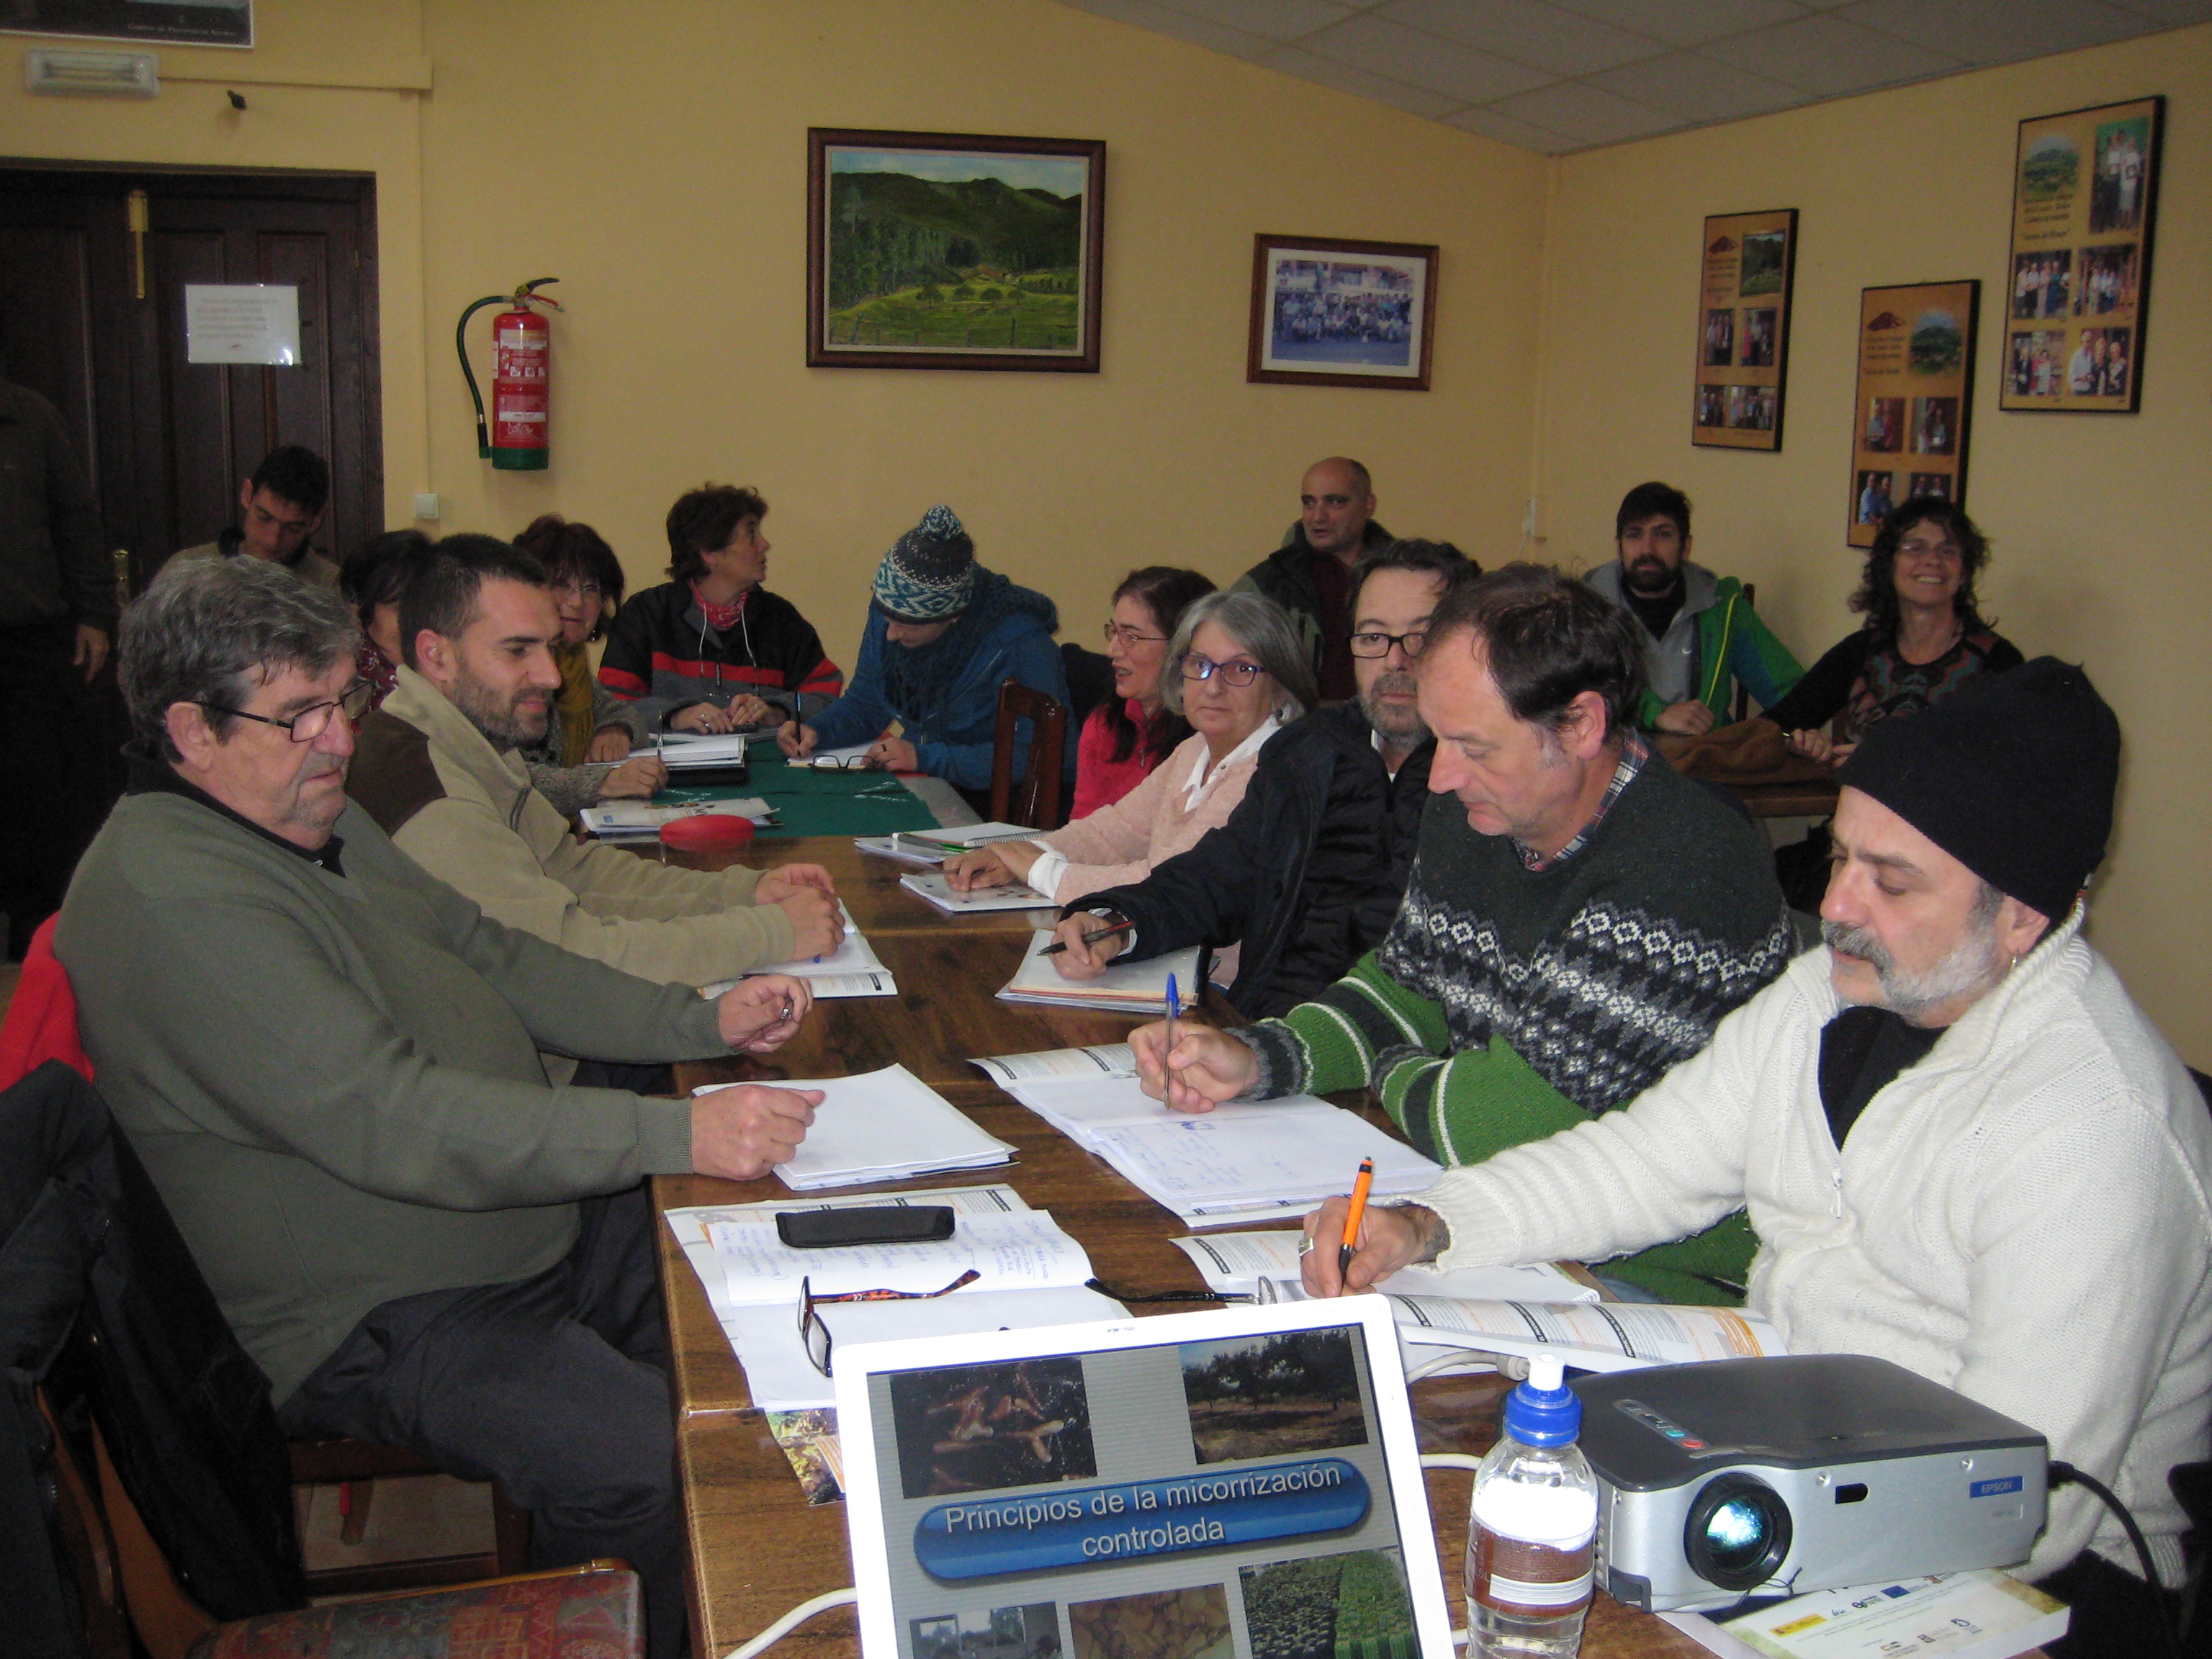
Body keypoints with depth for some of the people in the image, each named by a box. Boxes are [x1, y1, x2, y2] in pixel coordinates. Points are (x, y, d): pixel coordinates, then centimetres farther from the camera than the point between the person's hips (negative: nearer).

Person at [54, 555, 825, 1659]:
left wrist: (702, 1022, 2)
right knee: (643, 1455, -28)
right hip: (383, 1320, -10)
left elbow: (492, 959, 15)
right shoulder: (170, 898, -22)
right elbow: (391, 1121, -30)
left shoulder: (320, 821, 10)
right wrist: (675, 1134, -32)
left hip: (533, 1224, 10)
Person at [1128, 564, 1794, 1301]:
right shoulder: (1468, 824, 2)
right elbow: (1409, 986, 17)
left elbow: (1498, 1127, -27)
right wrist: (1255, 1059, -1)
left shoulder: (1678, 881, -27)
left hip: (1663, 1285, -8)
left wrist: (1394, 1074, -4)